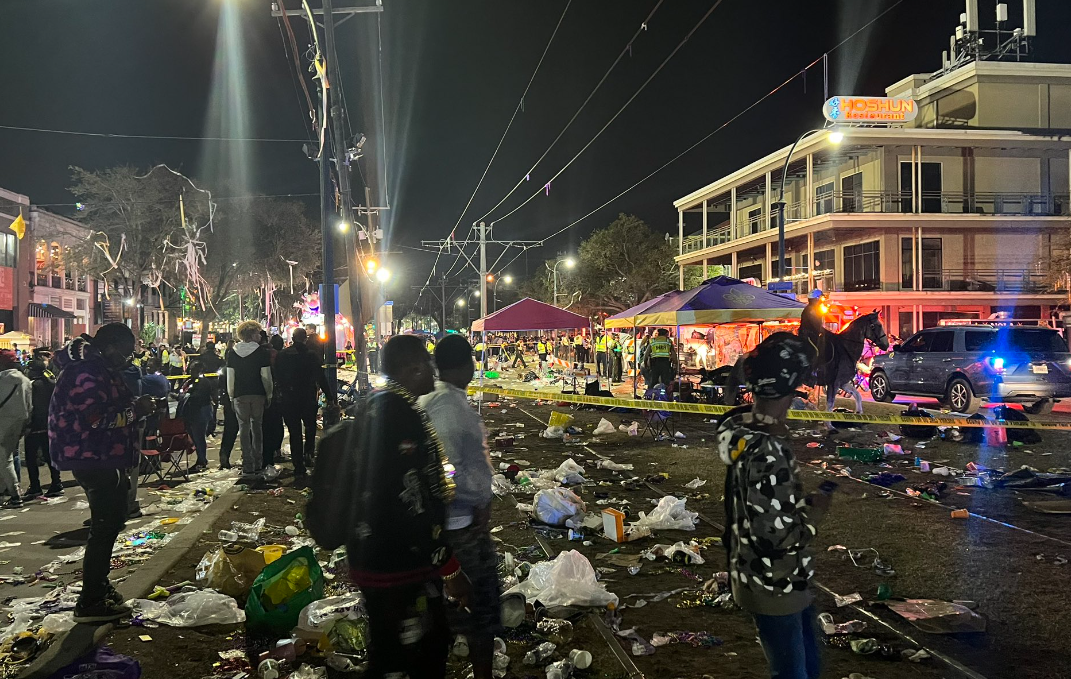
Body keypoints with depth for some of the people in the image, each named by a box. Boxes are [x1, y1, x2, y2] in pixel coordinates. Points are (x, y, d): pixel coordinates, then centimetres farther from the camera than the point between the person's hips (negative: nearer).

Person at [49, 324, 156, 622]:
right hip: (91, 459, -11)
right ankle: (90, 603, -4)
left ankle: (98, 585, 34)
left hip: (104, 459, 11)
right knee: (105, 524, -9)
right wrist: (135, 410, -19)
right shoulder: (84, 372, -20)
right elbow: (97, 418, -27)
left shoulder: (101, 368, 14)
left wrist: (136, 405, 3)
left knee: (112, 519, 20)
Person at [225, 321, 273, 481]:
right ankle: (258, 464, 14)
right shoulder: (261, 352, -5)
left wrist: (231, 396, 8)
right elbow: (266, 376, -5)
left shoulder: (232, 353, 1)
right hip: (258, 394, 0)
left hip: (240, 395, 0)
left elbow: (230, 377, 1)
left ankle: (248, 466, -1)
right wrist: (269, 395, 4)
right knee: (257, 427, 12)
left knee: (244, 428, 3)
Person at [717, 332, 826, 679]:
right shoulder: (767, 453, -30)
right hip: (773, 585, -9)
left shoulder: (746, 427, -2)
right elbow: (776, 534, -28)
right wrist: (816, 510, -13)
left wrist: (806, 499, 5)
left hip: (784, 580, 9)